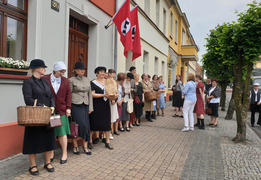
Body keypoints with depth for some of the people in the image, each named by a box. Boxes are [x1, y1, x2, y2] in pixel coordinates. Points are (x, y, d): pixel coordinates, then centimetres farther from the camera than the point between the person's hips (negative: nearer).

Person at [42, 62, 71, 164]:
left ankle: (64, 154, 16)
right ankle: (51, 154, 24)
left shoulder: (65, 81, 8)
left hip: (61, 110, 1)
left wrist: (68, 107, 1)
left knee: (62, 132, 3)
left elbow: (68, 95, 8)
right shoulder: (45, 79, -1)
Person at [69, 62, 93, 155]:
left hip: (85, 106, 5)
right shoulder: (71, 80, 0)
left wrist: (90, 107, 10)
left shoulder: (87, 80, 14)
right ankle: (75, 146, 11)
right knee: (76, 125, -6)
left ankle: (85, 146, 13)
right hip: (75, 106, -4)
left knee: (86, 126, 2)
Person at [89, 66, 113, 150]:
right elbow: (92, 94, -12)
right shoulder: (93, 83, -3)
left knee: (107, 123, 4)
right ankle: (90, 140, 19)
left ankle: (107, 142, 14)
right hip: (96, 106, -4)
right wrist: (103, 95, -20)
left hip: (105, 105, 4)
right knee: (94, 123, 3)